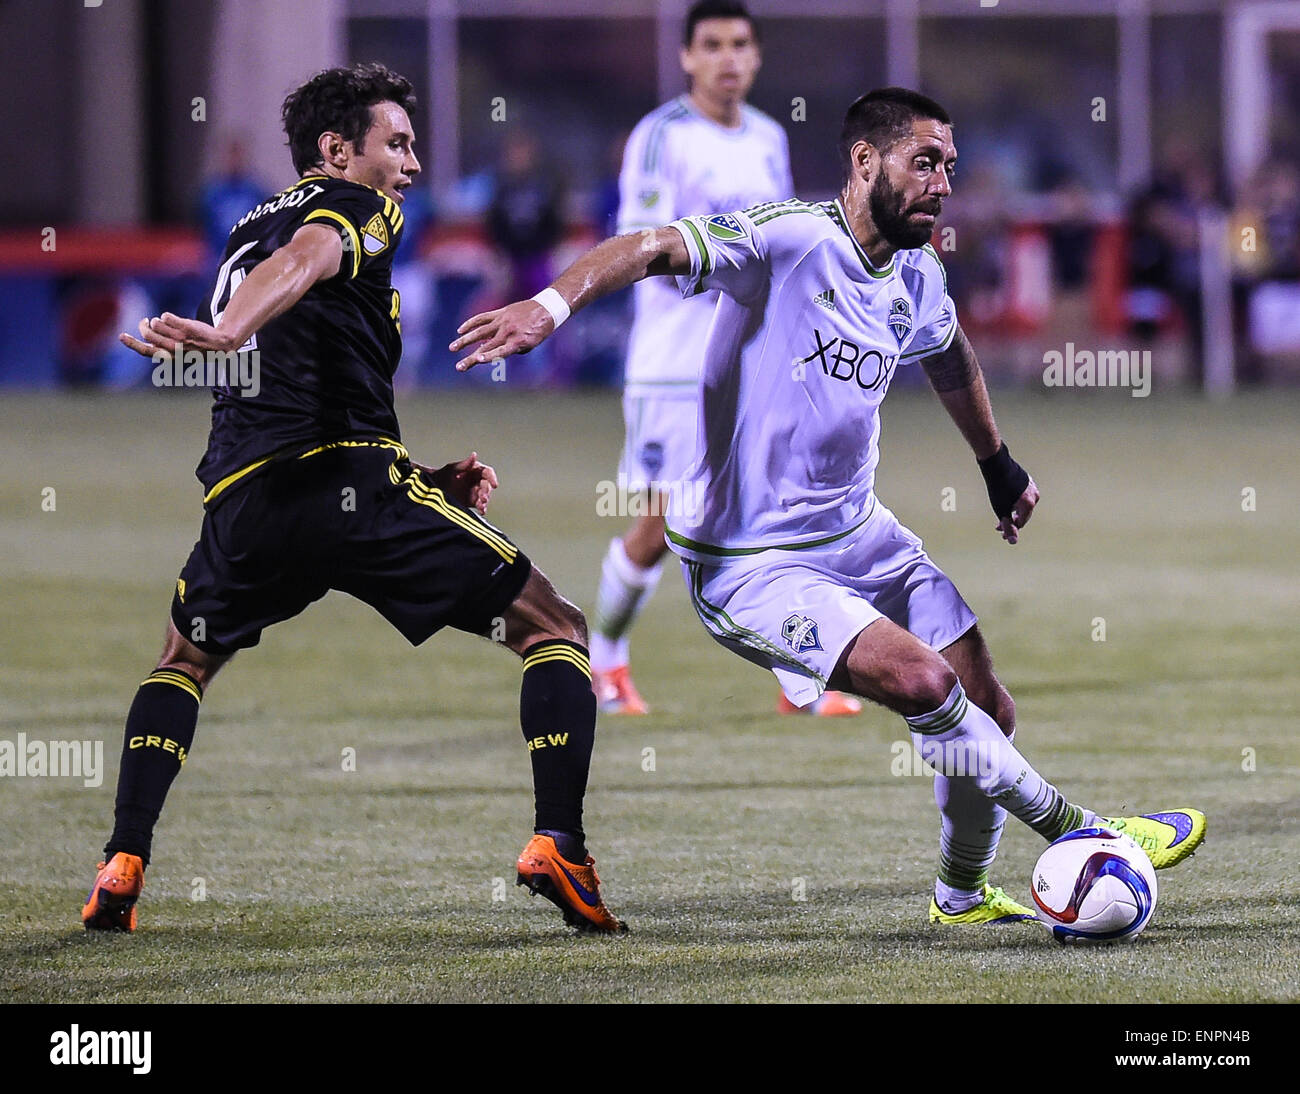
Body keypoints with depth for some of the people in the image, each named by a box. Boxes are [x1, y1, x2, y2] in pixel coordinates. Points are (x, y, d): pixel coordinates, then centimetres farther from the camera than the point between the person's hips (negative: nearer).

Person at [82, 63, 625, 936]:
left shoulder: (246, 234, 32)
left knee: (186, 660, 33)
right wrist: (225, 333, -37)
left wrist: (428, 482, 28)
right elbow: (305, 259, -18)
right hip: (352, 478, -6)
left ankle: (123, 867, 15)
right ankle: (557, 846, -11)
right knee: (555, 631, 6)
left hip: (244, 499, 6)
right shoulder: (353, 207, 9)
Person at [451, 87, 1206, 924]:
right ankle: (1078, 834, -10)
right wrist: (555, 303, -49)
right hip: (750, 564, -8)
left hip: (861, 534, 8)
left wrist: (998, 464, 39)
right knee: (920, 680, -25)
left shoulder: (918, 278, 4)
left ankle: (964, 894, 31)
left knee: (987, 712, 7)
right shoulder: (789, 238, -19)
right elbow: (656, 250, -32)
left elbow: (949, 353, 27)